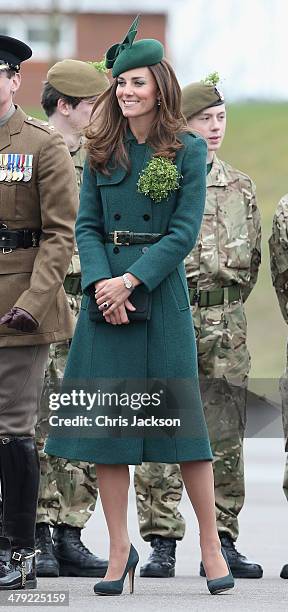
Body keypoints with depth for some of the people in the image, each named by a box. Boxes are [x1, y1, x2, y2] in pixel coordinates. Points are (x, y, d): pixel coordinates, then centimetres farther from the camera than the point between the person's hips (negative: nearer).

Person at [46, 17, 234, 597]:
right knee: (107, 422, 1)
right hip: (106, 293, 3)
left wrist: (131, 280, -15)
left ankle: (211, 544, 7)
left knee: (182, 418, -2)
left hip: (162, 293, -3)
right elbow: (87, 225, 5)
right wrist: (102, 283, -12)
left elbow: (185, 231, -7)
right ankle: (119, 551, 8)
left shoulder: (188, 150, -1)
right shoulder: (103, 151, 9)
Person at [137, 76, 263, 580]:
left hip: (225, 328, 3)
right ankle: (161, 543, 1)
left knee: (226, 439, 3)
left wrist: (224, 307, 13)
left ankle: (222, 544, 8)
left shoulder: (240, 188, 12)